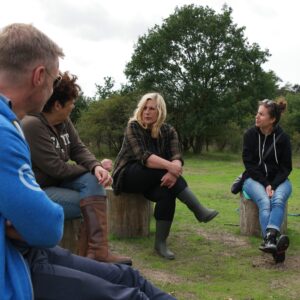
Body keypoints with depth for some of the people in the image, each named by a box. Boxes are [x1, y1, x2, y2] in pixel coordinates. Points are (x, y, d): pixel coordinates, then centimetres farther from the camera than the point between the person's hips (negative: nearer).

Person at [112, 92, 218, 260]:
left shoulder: (168, 131, -1)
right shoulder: (133, 127, -13)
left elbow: (177, 158, -15)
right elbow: (143, 157, -27)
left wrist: (174, 172, -39)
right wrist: (169, 166, -42)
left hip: (151, 180, 4)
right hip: (128, 176, -3)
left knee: (167, 192, -30)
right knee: (162, 169, -30)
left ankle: (161, 243, -24)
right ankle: (199, 210, -34)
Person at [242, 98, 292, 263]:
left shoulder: (282, 137, -3)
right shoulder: (250, 134, -2)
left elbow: (286, 167, 0)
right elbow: (249, 163, -4)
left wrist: (273, 185, -17)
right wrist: (265, 184, -15)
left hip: (278, 180, 1)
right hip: (255, 179, 0)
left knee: (278, 200, -33)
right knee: (264, 203, -31)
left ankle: (269, 239, -55)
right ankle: (275, 243, -53)